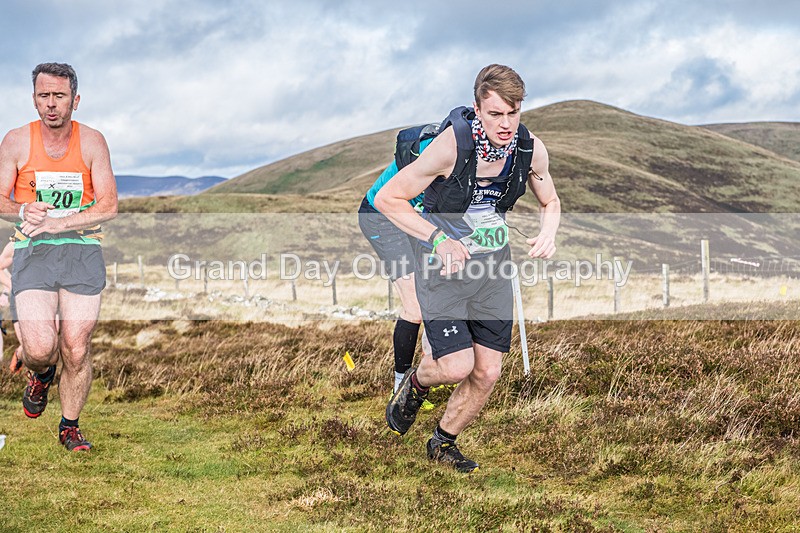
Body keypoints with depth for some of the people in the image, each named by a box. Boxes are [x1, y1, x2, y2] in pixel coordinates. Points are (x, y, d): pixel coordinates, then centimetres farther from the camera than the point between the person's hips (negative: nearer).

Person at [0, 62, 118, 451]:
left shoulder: (92, 142, 1)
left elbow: (108, 207, -4)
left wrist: (56, 223, -15)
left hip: (82, 250, 1)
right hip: (32, 252, -1)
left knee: (76, 350, -3)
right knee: (39, 348, -17)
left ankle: (69, 426, 20)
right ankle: (40, 375, 21)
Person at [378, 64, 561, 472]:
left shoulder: (531, 150, -10)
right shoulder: (452, 145, -25)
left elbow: (550, 202, 11)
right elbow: (387, 199, -18)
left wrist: (548, 233, -12)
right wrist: (440, 239, -26)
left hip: (493, 265, 5)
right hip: (444, 266, -4)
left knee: (487, 373, 3)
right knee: (458, 367, -14)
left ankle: (444, 443, 29)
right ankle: (417, 381, 23)